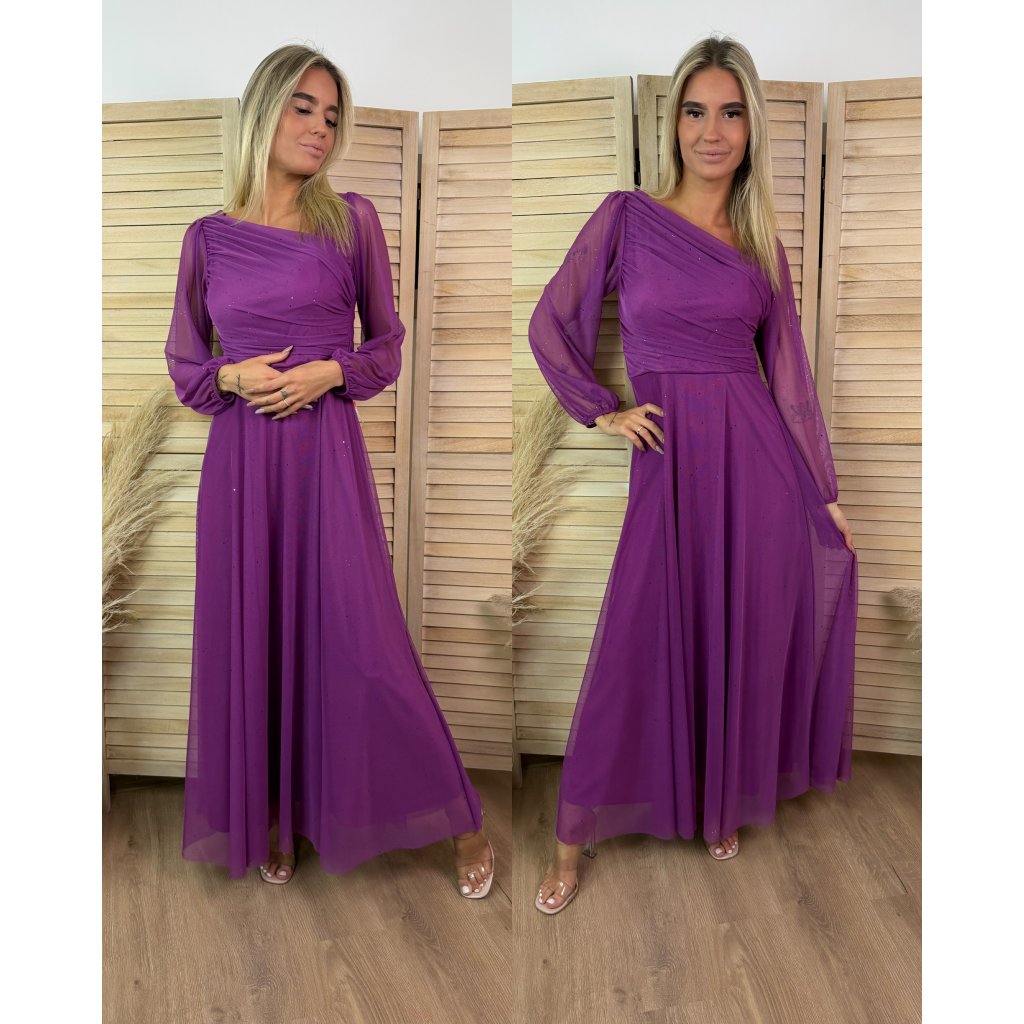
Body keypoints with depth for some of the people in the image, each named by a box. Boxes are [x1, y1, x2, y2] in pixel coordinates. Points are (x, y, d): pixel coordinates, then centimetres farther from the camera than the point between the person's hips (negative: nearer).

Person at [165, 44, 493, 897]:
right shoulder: (209, 237, 9)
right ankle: (271, 823, 29)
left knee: (363, 642, -4)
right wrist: (231, 376, -6)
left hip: (327, 449, -2)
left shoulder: (353, 218, 5)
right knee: (251, 640, 8)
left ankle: (465, 824, 13)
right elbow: (184, 362, 15)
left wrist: (331, 371, -11)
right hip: (241, 458, 3)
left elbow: (388, 345, 8)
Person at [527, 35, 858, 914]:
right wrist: (603, 412, -3)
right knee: (636, 647, 0)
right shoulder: (627, 217, 2)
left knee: (744, 636, 10)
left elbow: (789, 371, 9)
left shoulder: (763, 243, 9)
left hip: (758, 457, 3)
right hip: (669, 459, -2)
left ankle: (720, 803, 35)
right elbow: (550, 325, 4)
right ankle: (574, 839, 18)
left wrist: (826, 491, 8)